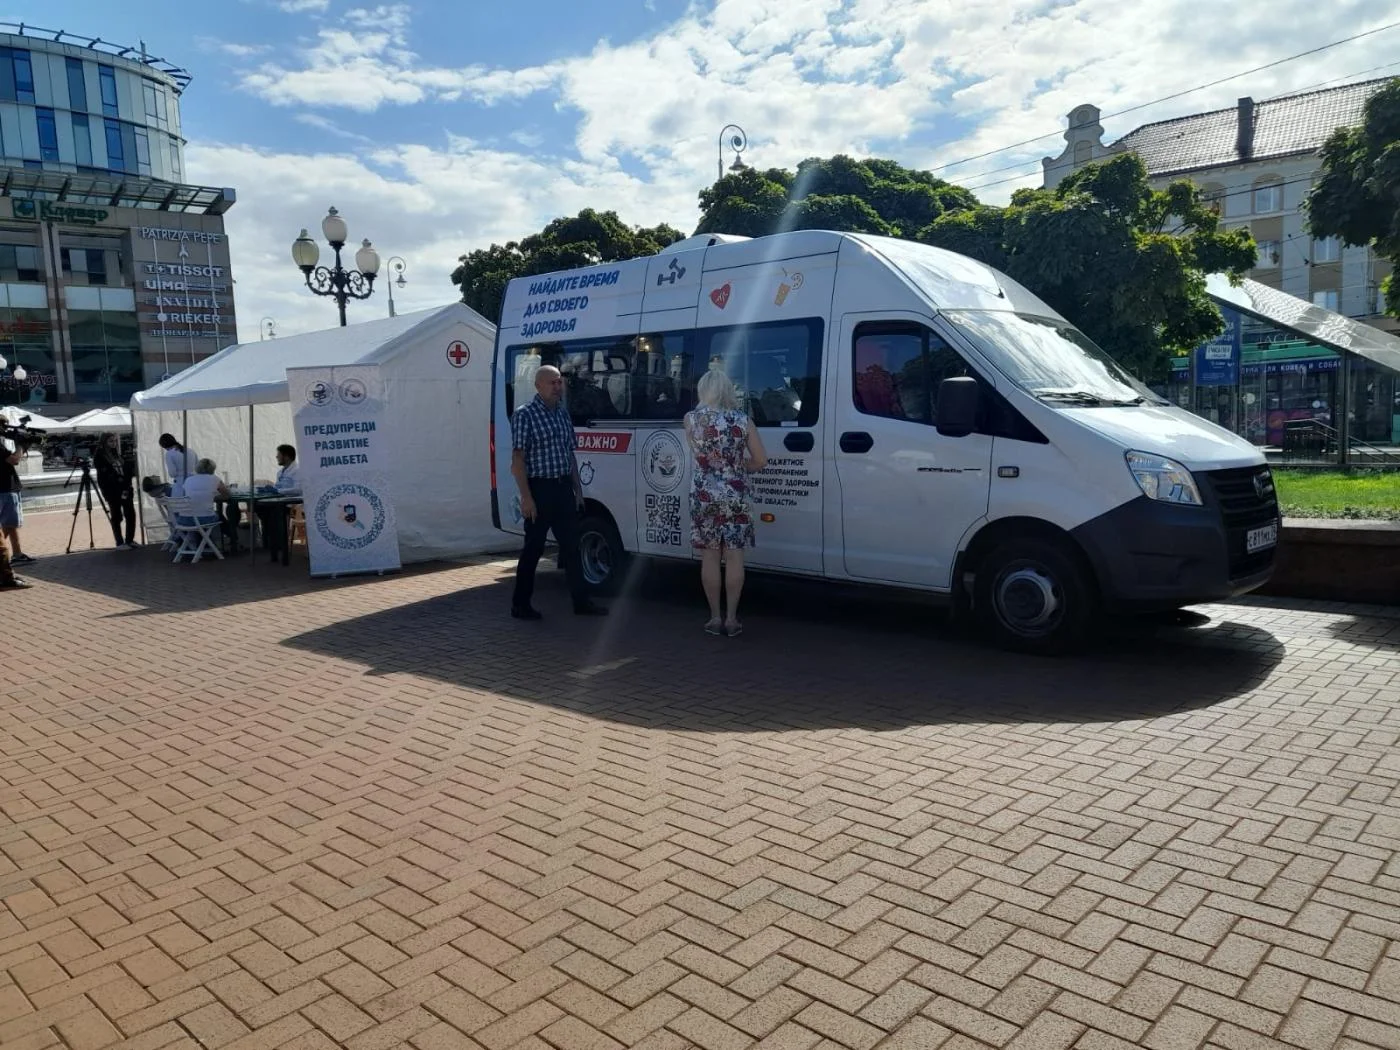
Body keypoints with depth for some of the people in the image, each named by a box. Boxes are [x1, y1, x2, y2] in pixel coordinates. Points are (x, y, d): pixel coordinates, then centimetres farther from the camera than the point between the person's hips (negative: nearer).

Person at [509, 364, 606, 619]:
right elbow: (518, 459, -13)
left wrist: (577, 487, 13)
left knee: (571, 545, 9)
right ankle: (520, 605, 12)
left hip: (564, 488, 7)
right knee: (534, 548, 0)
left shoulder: (563, 412, 12)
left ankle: (581, 601, 16)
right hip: (539, 488, -7)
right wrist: (526, 496, -19)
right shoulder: (525, 415, -9)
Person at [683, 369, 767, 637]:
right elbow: (761, 460, 0)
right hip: (735, 498, 0)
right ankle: (732, 618, 8)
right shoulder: (743, 421, -3)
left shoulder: (691, 419, -2)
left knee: (710, 558, 6)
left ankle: (715, 617, 12)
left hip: (703, 498, 0)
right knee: (734, 558, 4)